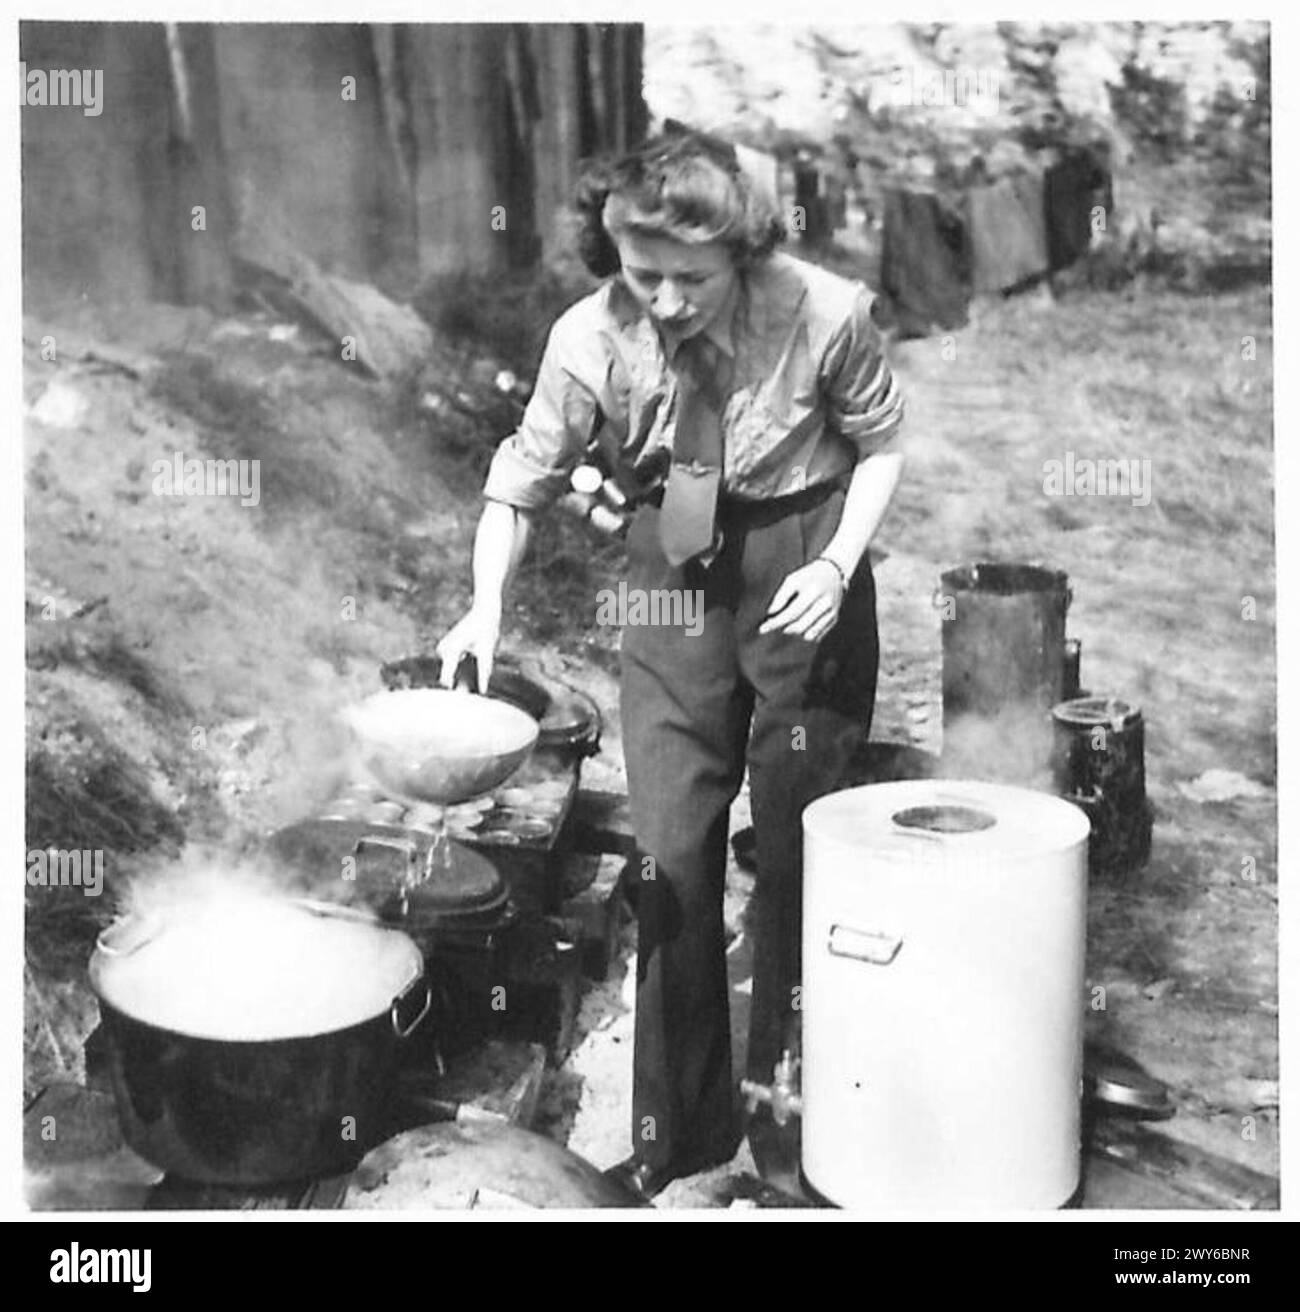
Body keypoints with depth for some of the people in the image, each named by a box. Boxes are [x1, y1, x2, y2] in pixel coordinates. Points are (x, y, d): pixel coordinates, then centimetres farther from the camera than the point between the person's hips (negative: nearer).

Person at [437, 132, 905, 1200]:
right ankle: (679, 1126, 12)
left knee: (799, 841, 8)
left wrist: (839, 564, -16)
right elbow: (525, 478, -4)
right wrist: (485, 607, -17)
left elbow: (882, 443, -3)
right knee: (671, 848, -1)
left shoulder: (826, 314, -18)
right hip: (675, 572, 2)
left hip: (803, 565, -1)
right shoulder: (590, 337, -14)